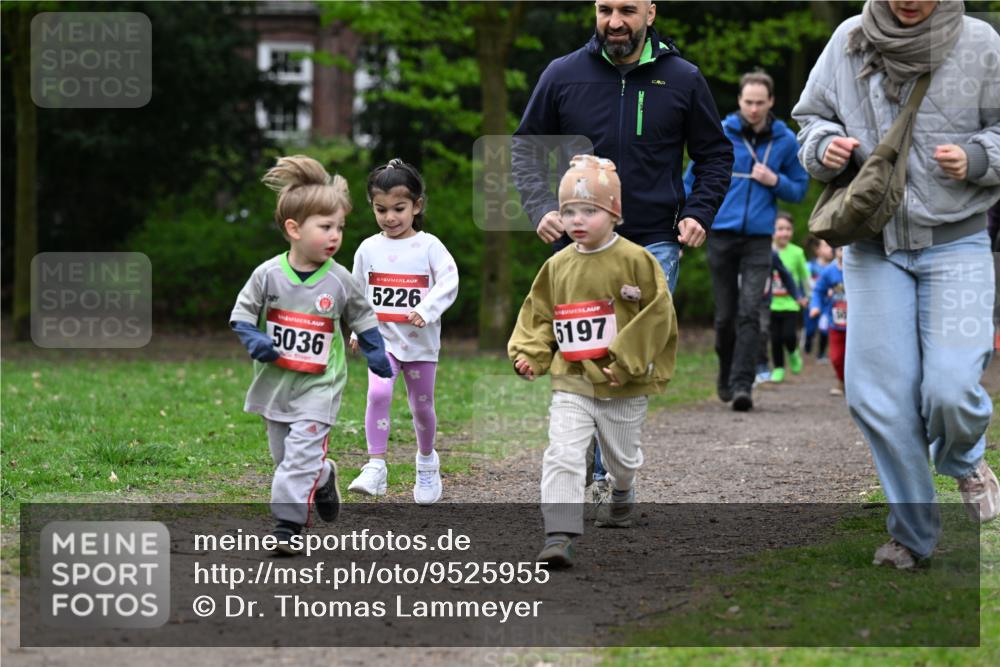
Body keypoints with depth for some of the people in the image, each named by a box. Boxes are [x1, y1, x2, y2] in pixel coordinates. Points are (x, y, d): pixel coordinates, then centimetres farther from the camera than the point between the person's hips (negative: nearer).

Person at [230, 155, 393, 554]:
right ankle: (323, 480, 43)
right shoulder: (268, 275, -9)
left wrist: (375, 353, 9)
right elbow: (242, 314, 1)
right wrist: (253, 339, -16)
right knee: (283, 455, 15)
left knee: (302, 454, -14)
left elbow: (362, 318, 10)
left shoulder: (339, 281, -7)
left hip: (318, 386, -2)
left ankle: (288, 524, -11)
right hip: (275, 382, 2)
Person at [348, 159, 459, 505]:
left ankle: (427, 460, 38)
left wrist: (426, 310, -27)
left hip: (420, 340, 0)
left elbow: (448, 283, -14)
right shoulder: (369, 249, 2)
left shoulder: (429, 246, -6)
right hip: (382, 338, 1)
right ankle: (375, 468, -22)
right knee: (378, 393, -22)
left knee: (422, 404, 12)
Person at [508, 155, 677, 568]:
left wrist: (626, 360, -16)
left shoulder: (635, 261, -10)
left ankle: (622, 495, 52)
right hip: (571, 382, 2)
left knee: (622, 456, 19)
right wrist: (528, 353, -7)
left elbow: (657, 316, -11)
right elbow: (537, 316, 10)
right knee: (562, 454, -15)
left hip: (623, 385, -1)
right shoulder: (557, 266, 2)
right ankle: (559, 536, -19)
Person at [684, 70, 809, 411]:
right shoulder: (719, 134, 1)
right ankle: (726, 374, 28)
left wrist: (775, 181, -9)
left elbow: (799, 189, 11)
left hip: (759, 239, 0)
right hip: (722, 236, 0)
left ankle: (742, 384, -15)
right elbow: (692, 179, 10)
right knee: (726, 315, 7)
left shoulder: (785, 141, 4)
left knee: (749, 314, -12)